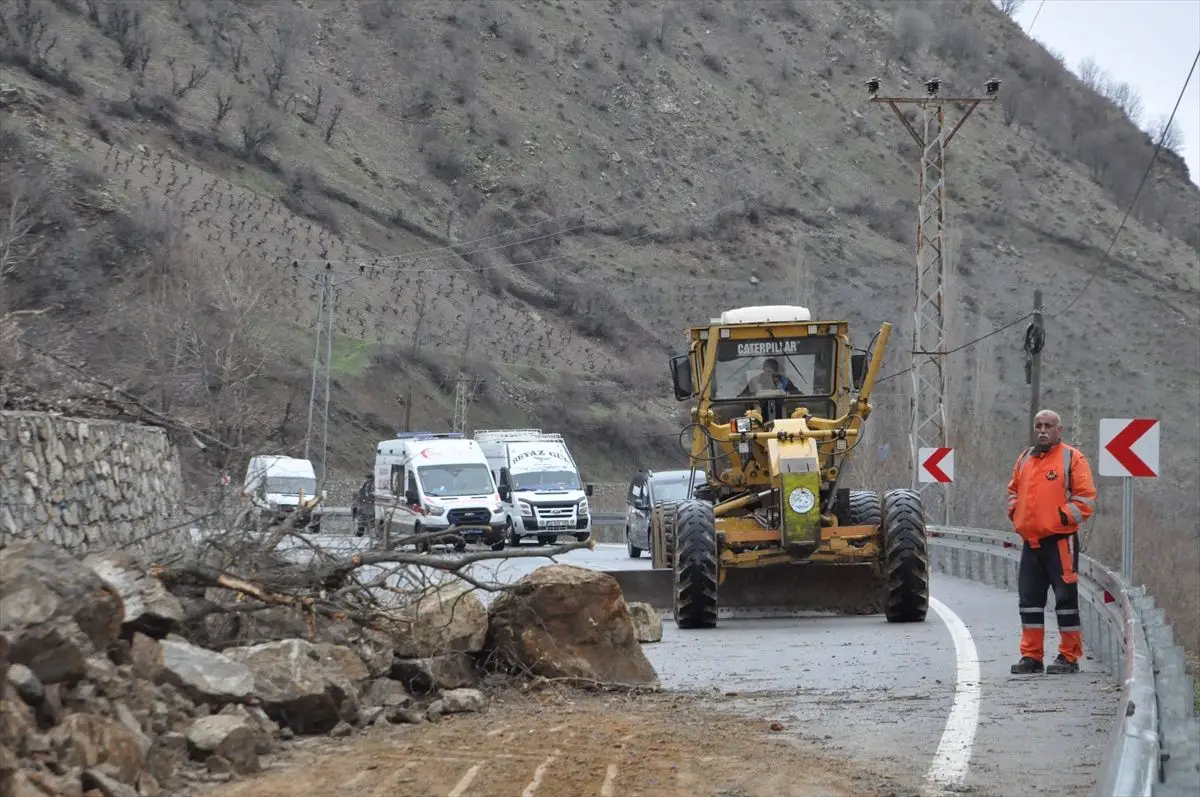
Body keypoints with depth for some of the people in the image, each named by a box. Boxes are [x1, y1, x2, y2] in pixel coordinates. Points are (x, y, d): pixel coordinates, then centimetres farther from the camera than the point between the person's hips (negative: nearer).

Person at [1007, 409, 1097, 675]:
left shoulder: (1072, 458, -5)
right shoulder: (1025, 459, 15)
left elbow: (1086, 497, -8)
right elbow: (1014, 490, 28)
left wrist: (1063, 517, -14)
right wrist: (1015, 513, 11)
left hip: (1060, 541, -6)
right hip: (1031, 541, 6)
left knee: (1066, 598, -3)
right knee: (1029, 599, 7)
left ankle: (1069, 657, 3)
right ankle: (1031, 656, 14)